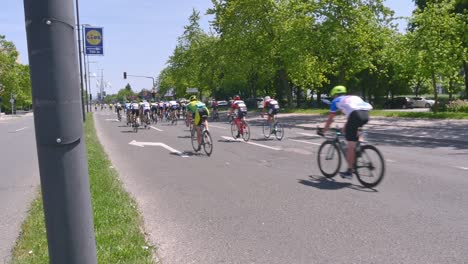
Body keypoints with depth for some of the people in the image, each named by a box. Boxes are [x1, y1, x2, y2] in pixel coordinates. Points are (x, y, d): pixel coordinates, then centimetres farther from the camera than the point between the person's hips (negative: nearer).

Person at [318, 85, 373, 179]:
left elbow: (330, 119, 26)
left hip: (356, 115, -6)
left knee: (351, 146, 4)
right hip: (366, 115, 6)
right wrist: (345, 128, 59)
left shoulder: (336, 101, 23)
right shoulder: (354, 97, 38)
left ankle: (349, 171, 11)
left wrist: (323, 131, 38)